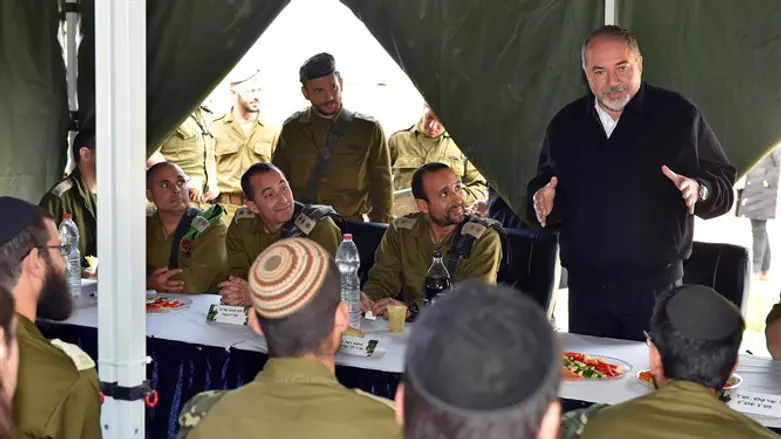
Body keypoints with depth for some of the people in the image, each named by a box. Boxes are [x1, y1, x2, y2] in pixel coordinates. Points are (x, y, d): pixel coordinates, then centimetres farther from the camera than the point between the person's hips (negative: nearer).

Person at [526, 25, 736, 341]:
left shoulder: (679, 115, 1)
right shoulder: (565, 125, 10)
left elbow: (724, 182, 2)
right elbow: (540, 189, 17)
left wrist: (700, 190, -19)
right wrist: (543, 201, -6)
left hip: (655, 285, -3)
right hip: (585, 288, 3)